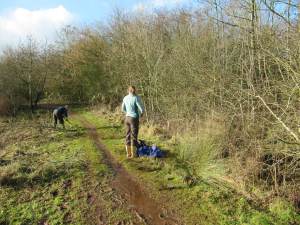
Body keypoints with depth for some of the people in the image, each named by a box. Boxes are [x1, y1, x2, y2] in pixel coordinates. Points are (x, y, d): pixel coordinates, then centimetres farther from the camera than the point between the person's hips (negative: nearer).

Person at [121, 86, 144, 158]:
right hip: (134, 119, -5)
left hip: (127, 118, 6)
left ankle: (128, 153, 17)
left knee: (128, 136, 12)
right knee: (134, 136, 2)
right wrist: (141, 114, 7)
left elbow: (123, 109, 15)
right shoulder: (136, 98, -13)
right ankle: (133, 154, 9)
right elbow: (142, 109, -15)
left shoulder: (125, 98, 5)